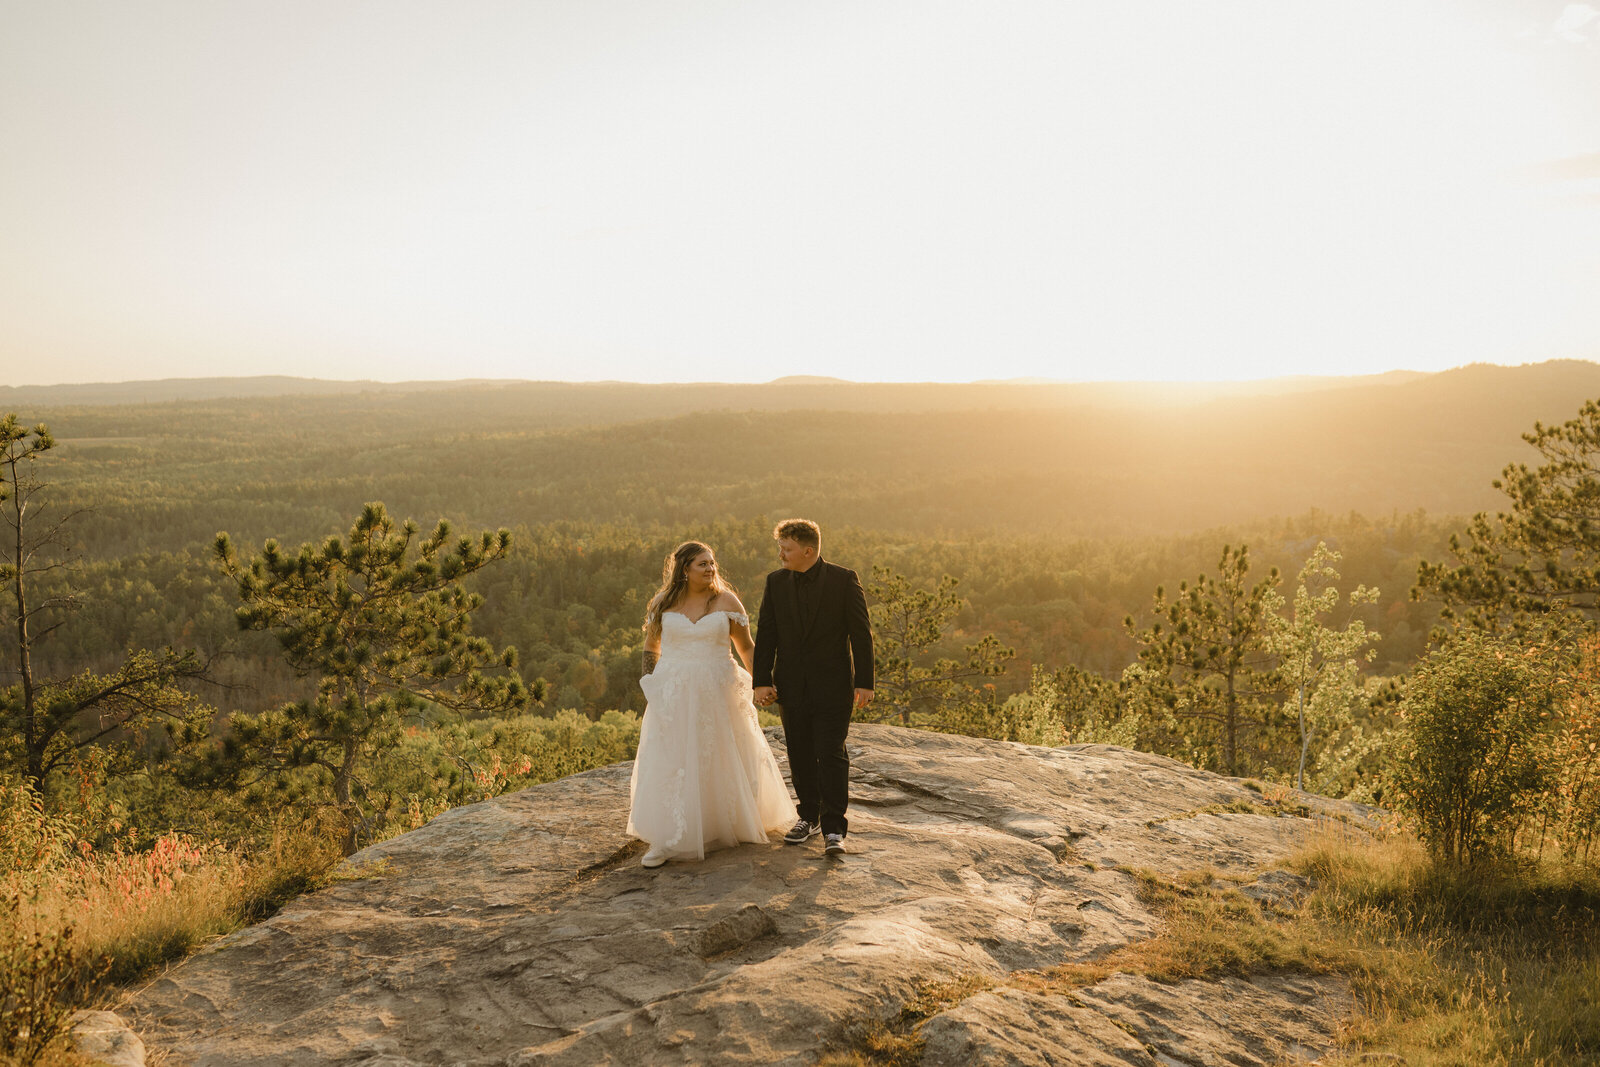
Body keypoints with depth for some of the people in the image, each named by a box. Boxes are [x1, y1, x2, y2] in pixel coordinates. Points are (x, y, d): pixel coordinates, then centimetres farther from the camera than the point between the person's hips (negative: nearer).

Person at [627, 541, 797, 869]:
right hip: (673, 695, 1)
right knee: (668, 763, -2)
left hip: (715, 694, 0)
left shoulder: (726, 601, -1)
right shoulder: (662, 603, 2)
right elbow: (651, 647, 14)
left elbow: (746, 647, 3)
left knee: (721, 760, 12)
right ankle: (666, 841, 3)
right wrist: (649, 686, 5)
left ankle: (733, 823, 35)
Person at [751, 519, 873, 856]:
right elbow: (766, 634, 5)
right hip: (791, 686, 4)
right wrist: (762, 681, -1)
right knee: (800, 756, 12)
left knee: (832, 756, -5)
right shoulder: (776, 582, 4)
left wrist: (864, 682, -6)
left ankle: (834, 829, 1)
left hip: (833, 686, -4)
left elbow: (861, 632, -5)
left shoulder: (844, 579, -7)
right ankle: (809, 817, 28)